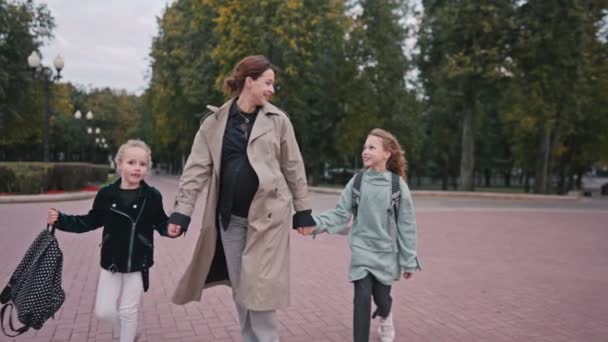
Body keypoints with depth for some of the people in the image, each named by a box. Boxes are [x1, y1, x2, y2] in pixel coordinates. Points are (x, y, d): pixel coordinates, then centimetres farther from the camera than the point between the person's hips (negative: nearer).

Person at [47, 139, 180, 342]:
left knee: (128, 311, 9)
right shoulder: (106, 194, -6)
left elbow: (160, 223, -1)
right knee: (104, 311, 8)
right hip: (111, 262, 2)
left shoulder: (152, 196, -9)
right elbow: (90, 221, 5)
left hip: (138, 264, -2)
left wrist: (170, 229, -22)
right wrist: (60, 220, -3)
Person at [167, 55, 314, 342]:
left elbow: (293, 167, 4)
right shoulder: (215, 122, 2)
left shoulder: (278, 120, 0)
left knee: (260, 287, -1)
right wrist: (182, 211, -6)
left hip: (267, 214, -2)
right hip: (230, 216, 2)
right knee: (240, 287, 12)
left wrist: (303, 210, 5)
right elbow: (197, 168, 0)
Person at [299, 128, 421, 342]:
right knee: (362, 297, -8)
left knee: (382, 297, 11)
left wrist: (408, 260, -2)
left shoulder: (397, 185, -10)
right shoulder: (357, 182, -4)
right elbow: (340, 214, -4)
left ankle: (385, 319, 48)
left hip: (386, 252, 0)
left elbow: (406, 225, -5)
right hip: (361, 250, 1)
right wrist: (316, 225, -21)